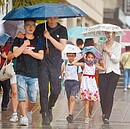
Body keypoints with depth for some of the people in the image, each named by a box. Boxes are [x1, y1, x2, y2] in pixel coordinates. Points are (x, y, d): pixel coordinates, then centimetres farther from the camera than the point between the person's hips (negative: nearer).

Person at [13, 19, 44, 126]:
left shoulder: (38, 41, 13)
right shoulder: (19, 40, 9)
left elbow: (41, 56, 2)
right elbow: (16, 53, -5)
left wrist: (28, 52, -4)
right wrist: (25, 44, -7)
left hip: (34, 74, 2)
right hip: (21, 74, -1)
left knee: (33, 99, 1)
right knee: (22, 96, -12)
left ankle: (29, 111, 28)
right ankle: (23, 117, -7)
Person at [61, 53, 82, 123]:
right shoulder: (64, 64, 6)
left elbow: (79, 75, 12)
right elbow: (62, 73, 6)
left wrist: (80, 85, 14)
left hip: (75, 82, -2)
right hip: (67, 82, 2)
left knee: (72, 98, -19)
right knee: (69, 99, 7)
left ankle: (70, 115, -26)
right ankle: (71, 115, 18)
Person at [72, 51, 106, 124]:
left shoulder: (95, 66, 6)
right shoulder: (84, 64, -1)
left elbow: (104, 68, 7)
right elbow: (73, 63, -8)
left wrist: (102, 61, 3)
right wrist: (81, 57, -6)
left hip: (92, 83, 3)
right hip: (86, 83, -3)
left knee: (92, 100, 5)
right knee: (87, 100, -9)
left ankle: (89, 114, 25)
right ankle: (87, 117, -10)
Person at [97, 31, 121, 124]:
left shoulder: (117, 45, 3)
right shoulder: (101, 46, 12)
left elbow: (116, 60, -5)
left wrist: (109, 52, -14)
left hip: (113, 72, -3)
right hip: (103, 72, 3)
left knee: (109, 95, -11)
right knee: (102, 94, -2)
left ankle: (107, 117, -12)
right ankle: (104, 113, 20)